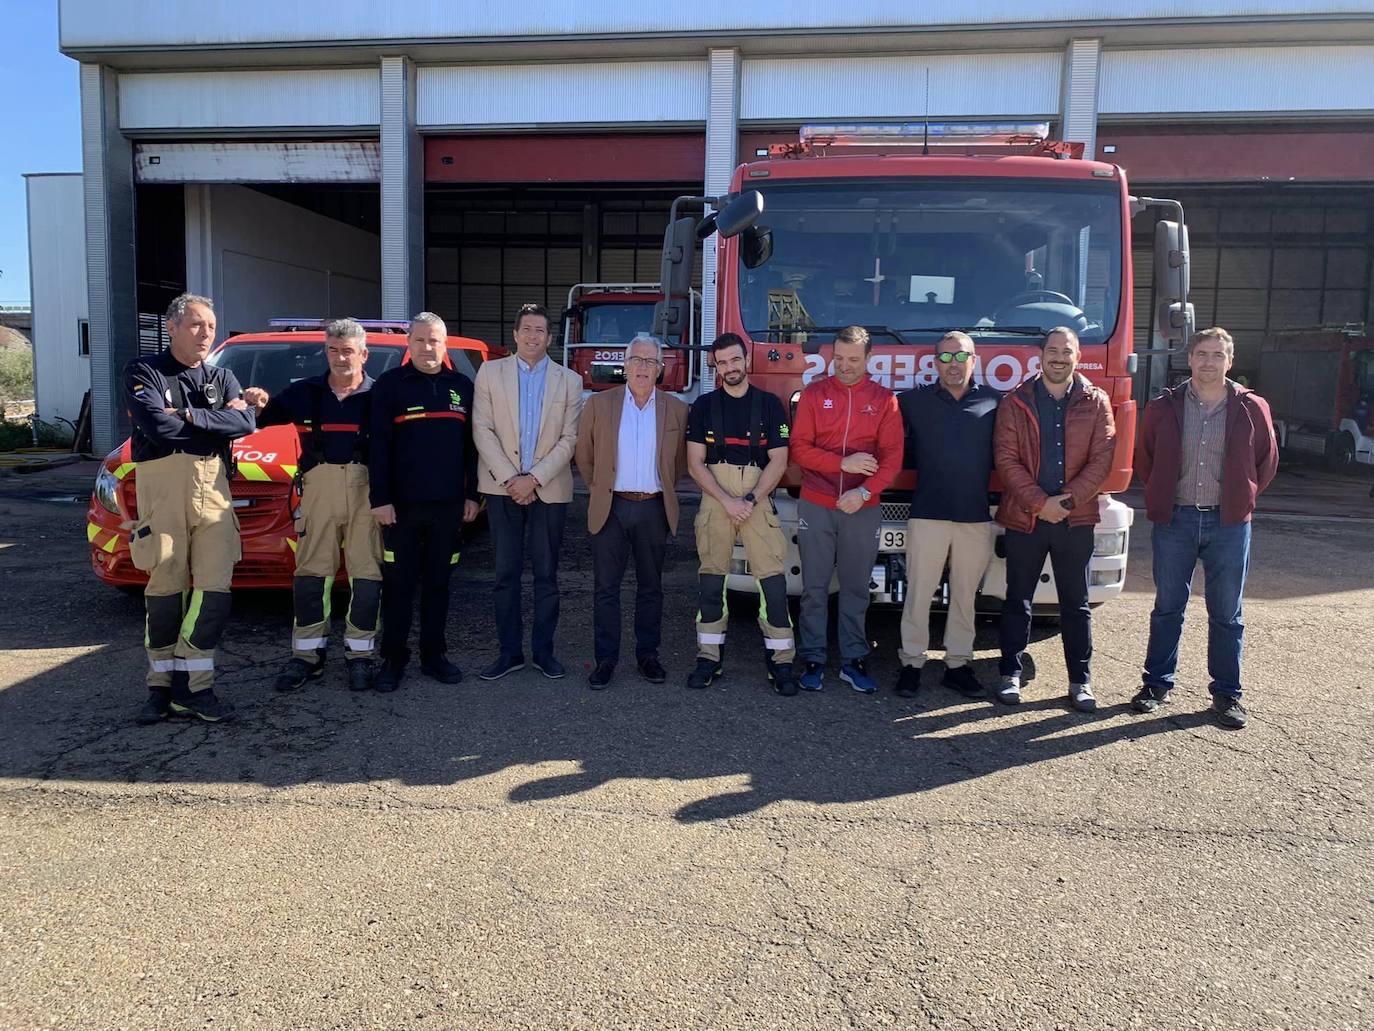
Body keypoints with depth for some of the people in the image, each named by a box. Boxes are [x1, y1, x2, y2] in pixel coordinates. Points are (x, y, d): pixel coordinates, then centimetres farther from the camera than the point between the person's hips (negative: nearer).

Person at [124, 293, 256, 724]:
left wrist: (190, 416, -9)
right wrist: (216, 420, -3)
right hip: (162, 482, -3)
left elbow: (246, 423, -1)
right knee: (166, 588, 0)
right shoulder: (144, 372, 6)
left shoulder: (221, 377, 18)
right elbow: (157, 426, -12)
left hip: (213, 486, 3)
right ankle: (162, 686, 11)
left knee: (215, 588, -4)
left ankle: (192, 685, 3)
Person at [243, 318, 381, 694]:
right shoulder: (305, 392, 14)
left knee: (367, 575, 1)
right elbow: (266, 418, 16)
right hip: (319, 487, 2)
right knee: (310, 572, 2)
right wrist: (260, 405, -7)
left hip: (367, 490, -2)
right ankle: (307, 655, 13)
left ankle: (360, 656, 13)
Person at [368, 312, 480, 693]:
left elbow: (470, 444, 12)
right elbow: (377, 445, -5)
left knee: (438, 582, 10)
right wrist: (380, 498, -11)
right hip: (402, 504, -3)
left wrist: (471, 494, 7)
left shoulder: (462, 386, 10)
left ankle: (434, 654, 21)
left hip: (448, 504, 3)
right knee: (398, 583, 4)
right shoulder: (389, 384, 0)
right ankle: (393, 658, 14)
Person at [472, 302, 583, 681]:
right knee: (506, 574, 3)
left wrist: (533, 478, -11)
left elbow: (569, 438, -1)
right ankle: (509, 652, 12)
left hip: (549, 490, 0)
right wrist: (510, 479, -10)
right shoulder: (490, 372, 5)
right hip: (502, 487, 0)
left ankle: (543, 650, 15)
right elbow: (482, 430, -1)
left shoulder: (569, 380, 5)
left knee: (546, 574, 5)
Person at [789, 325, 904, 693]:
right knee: (815, 588, 4)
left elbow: (892, 456, -1)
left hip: (863, 509, 1)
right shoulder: (814, 393, 3)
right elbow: (799, 448, -2)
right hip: (816, 507, 0)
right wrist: (843, 463, -13)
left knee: (856, 589, 7)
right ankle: (812, 659, 12)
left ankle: (853, 660, 16)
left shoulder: (883, 399, 5)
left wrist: (865, 491, -15)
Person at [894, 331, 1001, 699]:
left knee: (965, 595, 9)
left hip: (977, 517, 1)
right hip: (927, 514, -1)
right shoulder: (915, 400, 5)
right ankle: (911, 663, 11)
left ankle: (958, 663, 19)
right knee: (918, 593, 1)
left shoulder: (994, 401, 6)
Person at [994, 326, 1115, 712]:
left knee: (1076, 603, 8)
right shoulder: (1016, 402, 1)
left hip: (1076, 520, 1)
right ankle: (1011, 675, 18)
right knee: (1017, 600, 8)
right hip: (1024, 518, 0)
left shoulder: (1096, 403, 5)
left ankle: (1081, 681, 16)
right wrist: (1039, 503, -14)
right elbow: (1006, 459, -6)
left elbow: (1102, 458, -2)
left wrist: (1068, 499, -14)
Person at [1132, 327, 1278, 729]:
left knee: (1227, 614, 7)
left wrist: (1243, 497, 6)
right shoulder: (1163, 407, 1)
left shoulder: (1251, 408, 1)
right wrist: (1161, 496, 7)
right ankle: (1157, 684, 20)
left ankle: (1227, 693, 17)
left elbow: (1267, 460, 12)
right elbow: (1144, 459, 12)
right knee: (1167, 608, 9)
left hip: (1229, 523, 0)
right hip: (1175, 519, 0)